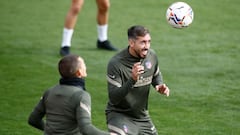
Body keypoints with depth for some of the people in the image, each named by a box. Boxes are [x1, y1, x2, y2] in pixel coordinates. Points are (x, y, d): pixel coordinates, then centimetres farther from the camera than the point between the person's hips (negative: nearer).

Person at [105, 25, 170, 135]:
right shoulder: (116, 63, -22)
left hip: (142, 116, 6)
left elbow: (156, 75, 18)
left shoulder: (151, 56, -4)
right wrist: (132, 79, -38)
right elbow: (113, 98, -25)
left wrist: (160, 86, -5)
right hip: (119, 115, -6)